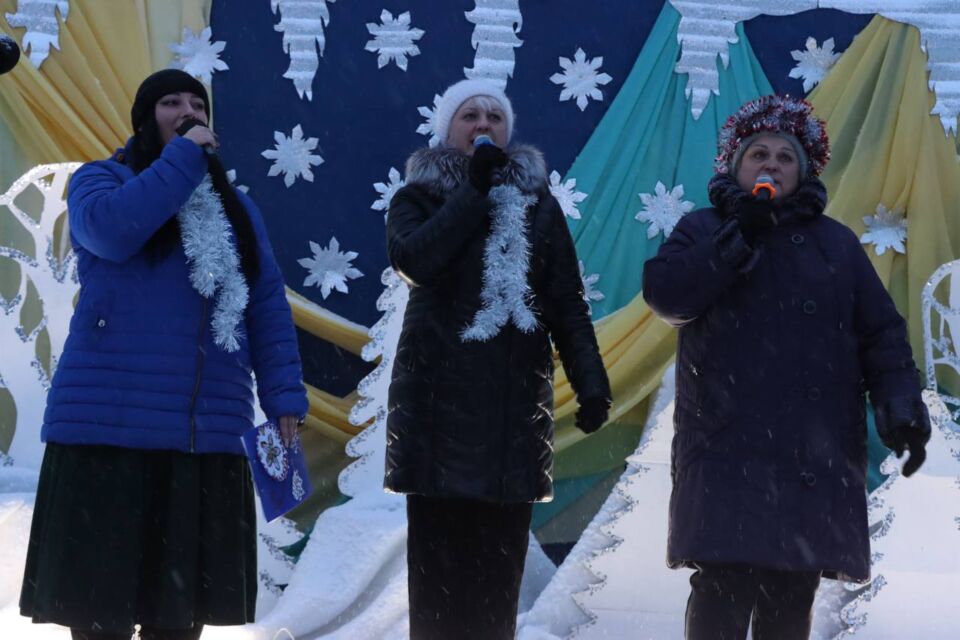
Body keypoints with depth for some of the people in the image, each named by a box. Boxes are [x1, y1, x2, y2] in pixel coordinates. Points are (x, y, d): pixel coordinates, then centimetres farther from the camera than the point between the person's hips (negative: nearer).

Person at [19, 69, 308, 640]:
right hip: (110, 425, -4)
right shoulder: (101, 179, 8)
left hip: (209, 434, 4)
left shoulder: (237, 207, 21)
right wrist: (182, 159, -8)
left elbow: (268, 308, 14)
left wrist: (284, 396, 2)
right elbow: (110, 230, -16)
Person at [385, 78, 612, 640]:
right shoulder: (420, 197, 8)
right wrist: (475, 192, -10)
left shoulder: (537, 201, 14)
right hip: (441, 389, -2)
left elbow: (567, 299, 10)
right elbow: (413, 260, -14)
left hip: (516, 389, 2)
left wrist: (590, 381, -1)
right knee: (440, 545, -4)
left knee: (501, 549, -1)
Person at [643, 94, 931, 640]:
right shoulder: (703, 230, 12)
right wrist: (740, 237, -9)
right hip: (728, 450, -3)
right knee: (724, 593, -13)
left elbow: (881, 334, 13)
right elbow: (665, 295, -6)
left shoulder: (836, 242, 19)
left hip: (818, 455, 3)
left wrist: (901, 404, -4)